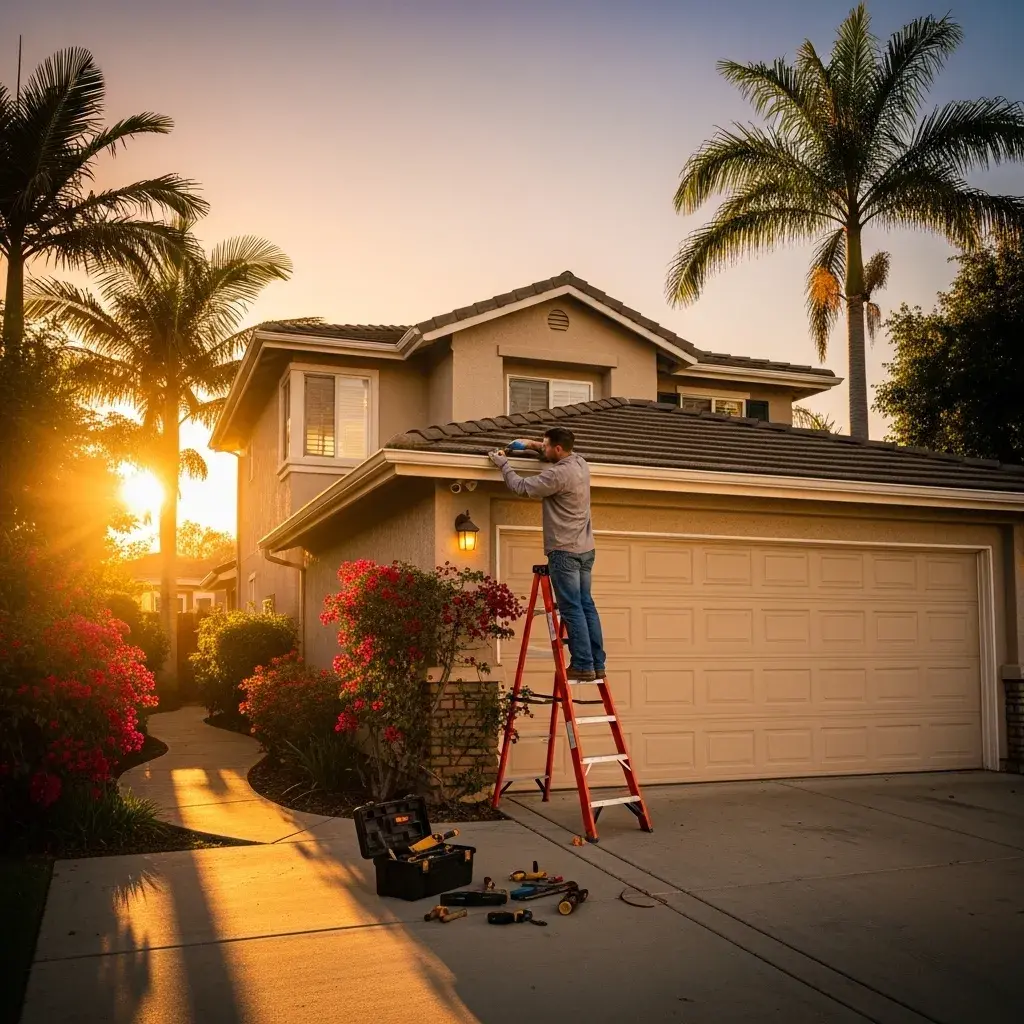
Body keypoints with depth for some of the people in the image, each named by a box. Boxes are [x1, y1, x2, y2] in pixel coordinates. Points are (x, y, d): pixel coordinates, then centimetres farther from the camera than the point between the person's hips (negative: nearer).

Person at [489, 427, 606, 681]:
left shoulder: (558, 475, -18)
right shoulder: (581, 463, 9)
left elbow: (521, 487, -11)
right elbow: (559, 456, 32)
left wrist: (503, 464, 3)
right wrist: (533, 445, 23)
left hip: (565, 551, -9)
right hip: (586, 549, 9)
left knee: (572, 609, -6)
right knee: (586, 606, 10)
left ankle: (583, 665, -5)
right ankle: (597, 664, 12)